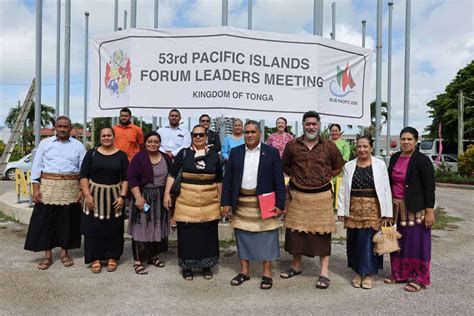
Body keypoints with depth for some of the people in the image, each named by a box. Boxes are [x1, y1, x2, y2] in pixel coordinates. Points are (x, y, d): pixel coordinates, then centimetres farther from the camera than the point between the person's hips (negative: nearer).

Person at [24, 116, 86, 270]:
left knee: (67, 221, 7)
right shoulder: (45, 143, 6)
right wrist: (36, 188, -3)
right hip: (48, 187, 0)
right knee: (45, 221, 1)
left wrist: (82, 190, -3)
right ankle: (47, 255, 15)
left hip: (70, 189, 0)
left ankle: (64, 252, 22)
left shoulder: (78, 146, 5)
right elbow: (37, 166, 4)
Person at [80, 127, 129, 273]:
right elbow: (83, 175, -1)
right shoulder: (91, 153, 3)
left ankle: (112, 257, 18)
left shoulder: (121, 155, 3)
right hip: (95, 195, 0)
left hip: (114, 196, 0)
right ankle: (95, 258, 14)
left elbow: (125, 178, 2)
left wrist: (122, 196, -8)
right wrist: (87, 195, -10)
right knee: (93, 227, 2)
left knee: (114, 228, 5)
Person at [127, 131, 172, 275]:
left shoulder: (166, 158, 6)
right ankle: (138, 261, 7)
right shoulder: (139, 157, -8)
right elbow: (132, 179, -13)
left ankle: (153, 256, 28)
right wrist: (138, 197, -19)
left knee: (158, 228, 12)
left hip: (161, 198, 5)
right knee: (142, 228, -2)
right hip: (144, 197, -5)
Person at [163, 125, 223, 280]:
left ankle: (206, 265, 26)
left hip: (210, 202, 1)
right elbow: (172, 174, 0)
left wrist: (221, 199, 13)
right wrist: (167, 194, -8)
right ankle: (187, 266, 23)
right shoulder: (184, 153, 0)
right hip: (187, 200, -1)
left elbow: (219, 180, 11)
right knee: (187, 233, 5)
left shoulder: (214, 155, 5)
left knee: (208, 233, 9)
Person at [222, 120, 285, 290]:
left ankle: (267, 273, 18)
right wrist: (226, 202, 0)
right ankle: (244, 271, 25)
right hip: (241, 203, 3)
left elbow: (279, 181, -3)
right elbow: (227, 179, 5)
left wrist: (279, 204, -9)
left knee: (266, 237, 4)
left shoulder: (272, 152, -2)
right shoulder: (235, 152, 6)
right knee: (243, 236, 11)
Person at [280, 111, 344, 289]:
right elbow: (285, 165, 15)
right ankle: (296, 266, 29)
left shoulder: (329, 146, 0)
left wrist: (326, 178, 4)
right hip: (297, 195, 2)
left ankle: (324, 272, 13)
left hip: (322, 196, -1)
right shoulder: (292, 145, 1)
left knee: (322, 233, 3)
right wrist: (295, 177, 6)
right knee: (295, 230, 10)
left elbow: (338, 166, 13)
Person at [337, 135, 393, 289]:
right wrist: (341, 210, 1)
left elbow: (386, 189, -1)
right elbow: (343, 189, 5)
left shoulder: (380, 164, 0)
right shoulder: (349, 166, 6)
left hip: (373, 209, -2)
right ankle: (358, 272, 23)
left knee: (369, 241, 0)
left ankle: (368, 274, 17)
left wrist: (387, 212, -4)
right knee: (354, 241, 7)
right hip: (354, 209, 2)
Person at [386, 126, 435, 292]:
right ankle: (399, 274, 27)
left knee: (416, 242, 3)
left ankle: (419, 278, 18)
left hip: (415, 209, -6)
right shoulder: (395, 158, 8)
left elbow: (429, 187, -11)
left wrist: (429, 211, -15)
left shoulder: (422, 160, -10)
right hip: (396, 207, 6)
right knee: (398, 241, 13)